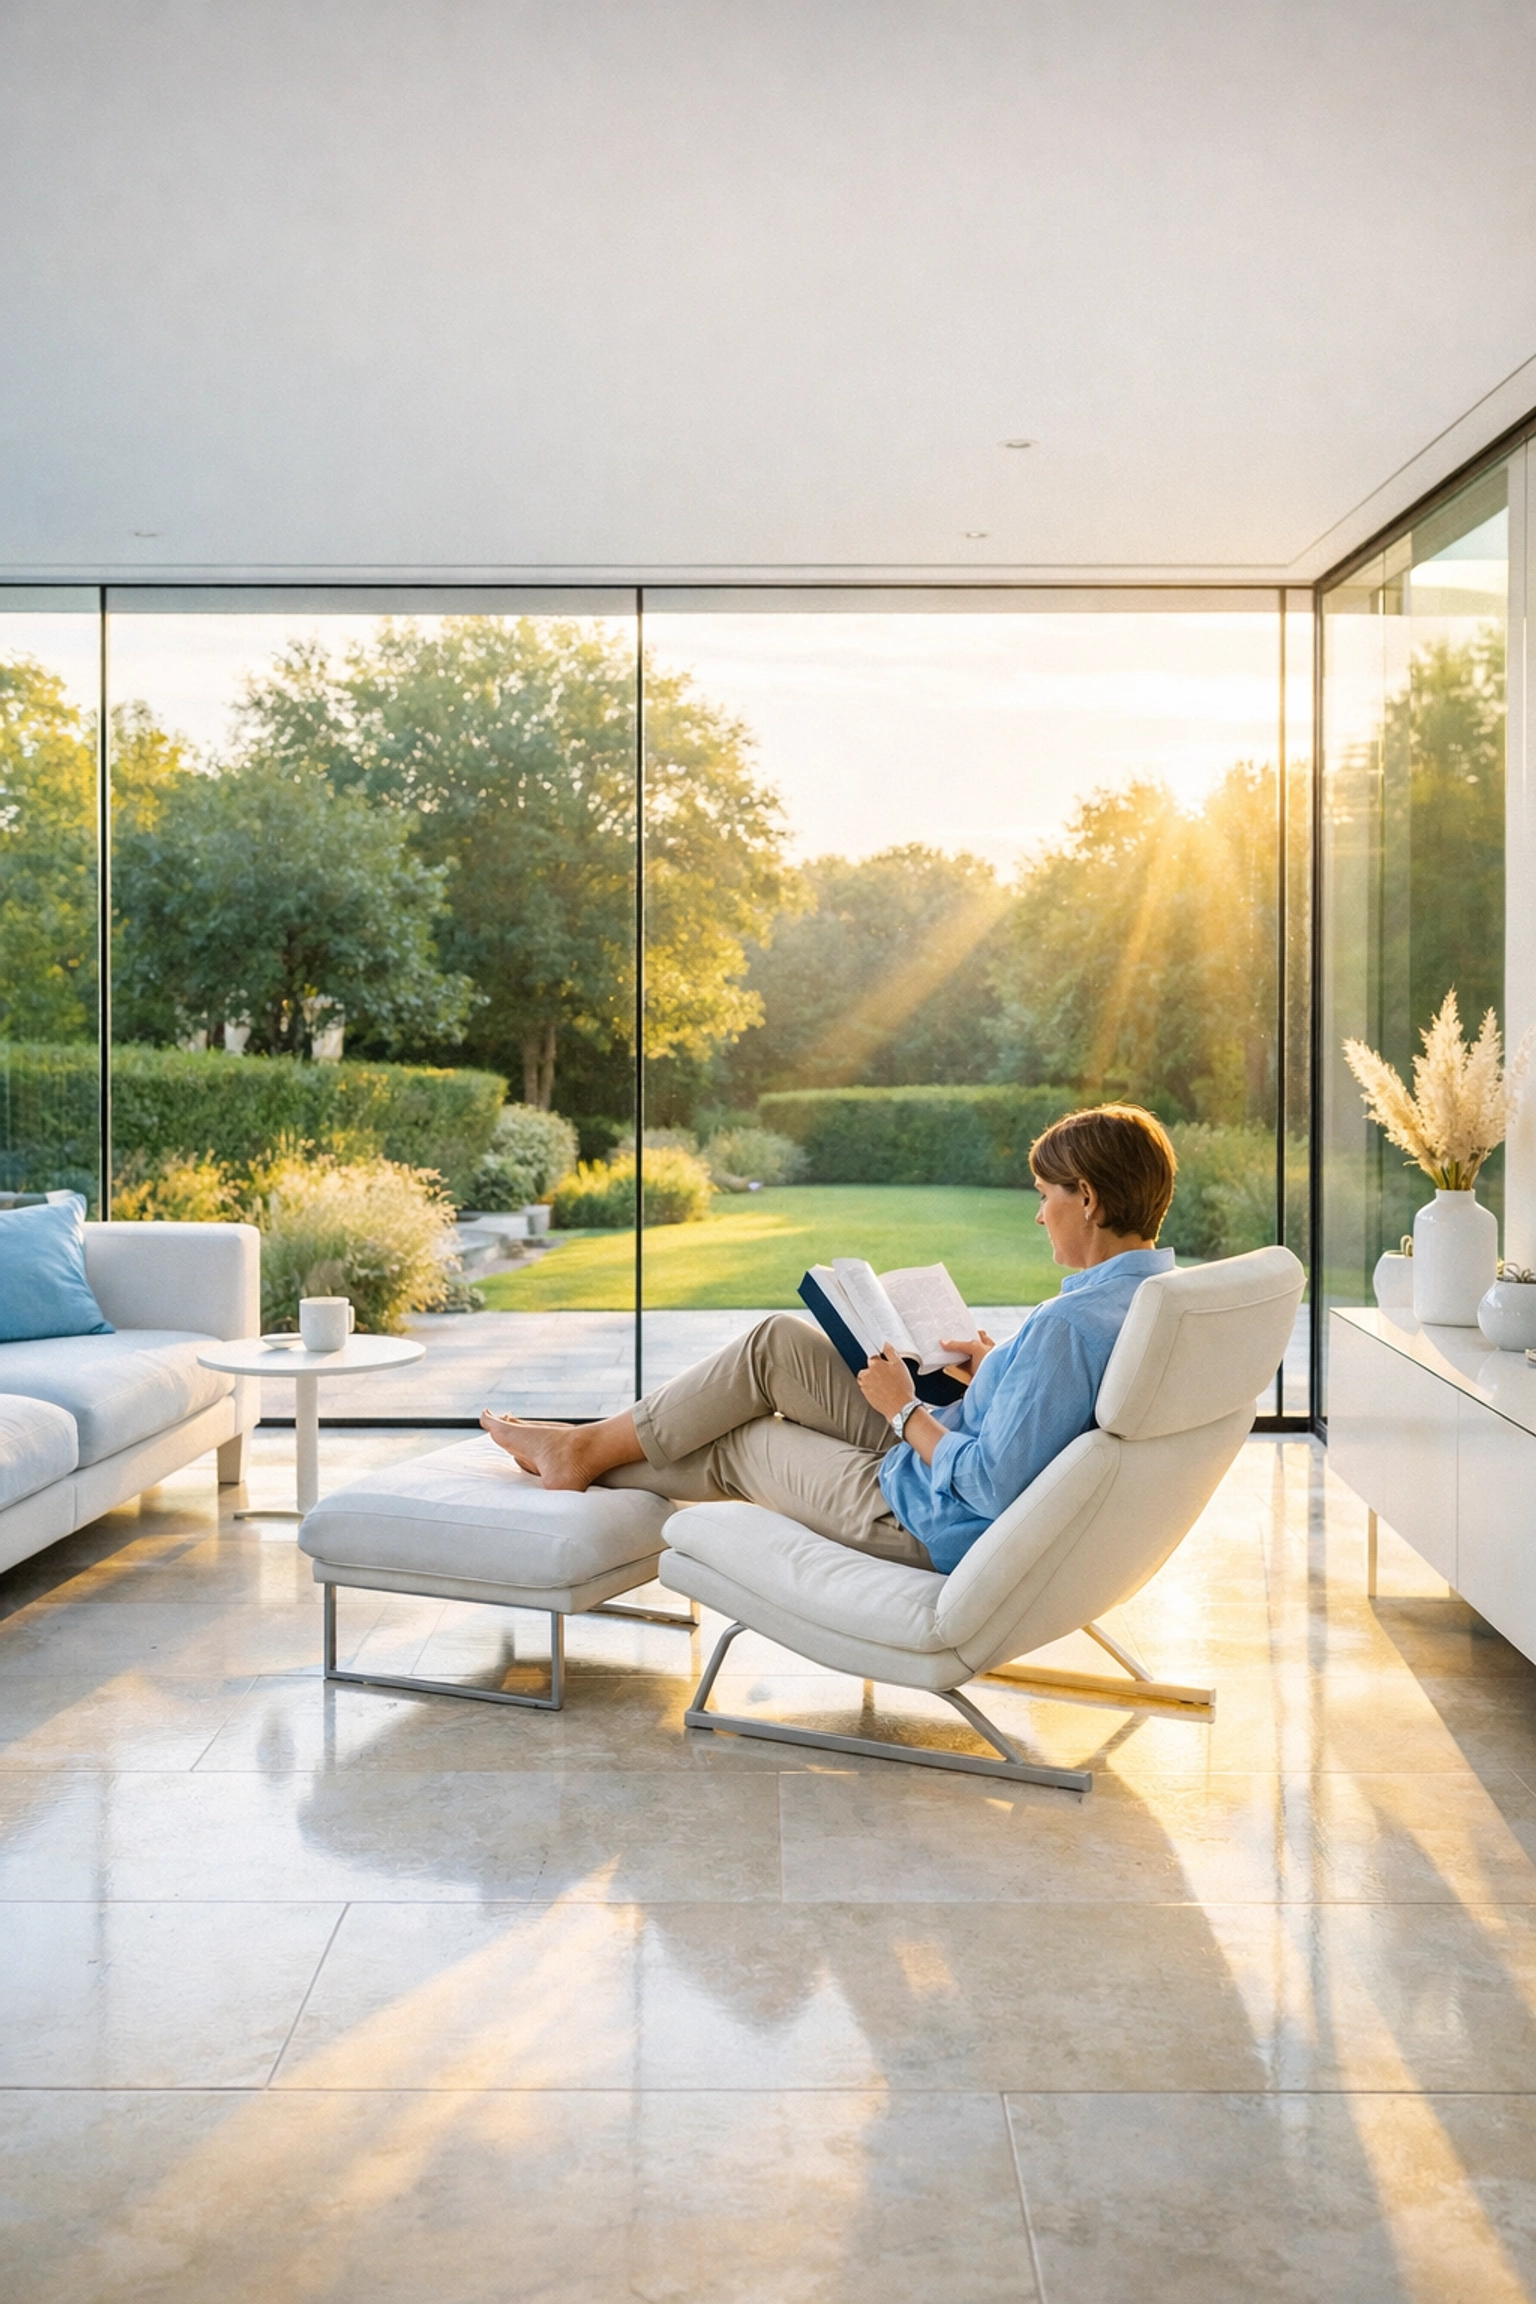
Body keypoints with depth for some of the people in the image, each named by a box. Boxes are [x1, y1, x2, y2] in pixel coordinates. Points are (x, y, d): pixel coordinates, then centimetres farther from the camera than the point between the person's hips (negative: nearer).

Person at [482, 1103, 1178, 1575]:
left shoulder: (1070, 1326, -32)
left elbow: (993, 1487, -31)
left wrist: (905, 1409, -16)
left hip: (931, 1527, -9)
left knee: (731, 1443, 9)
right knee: (779, 1341, 10)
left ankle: (589, 1454, 34)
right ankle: (594, 1441, 22)